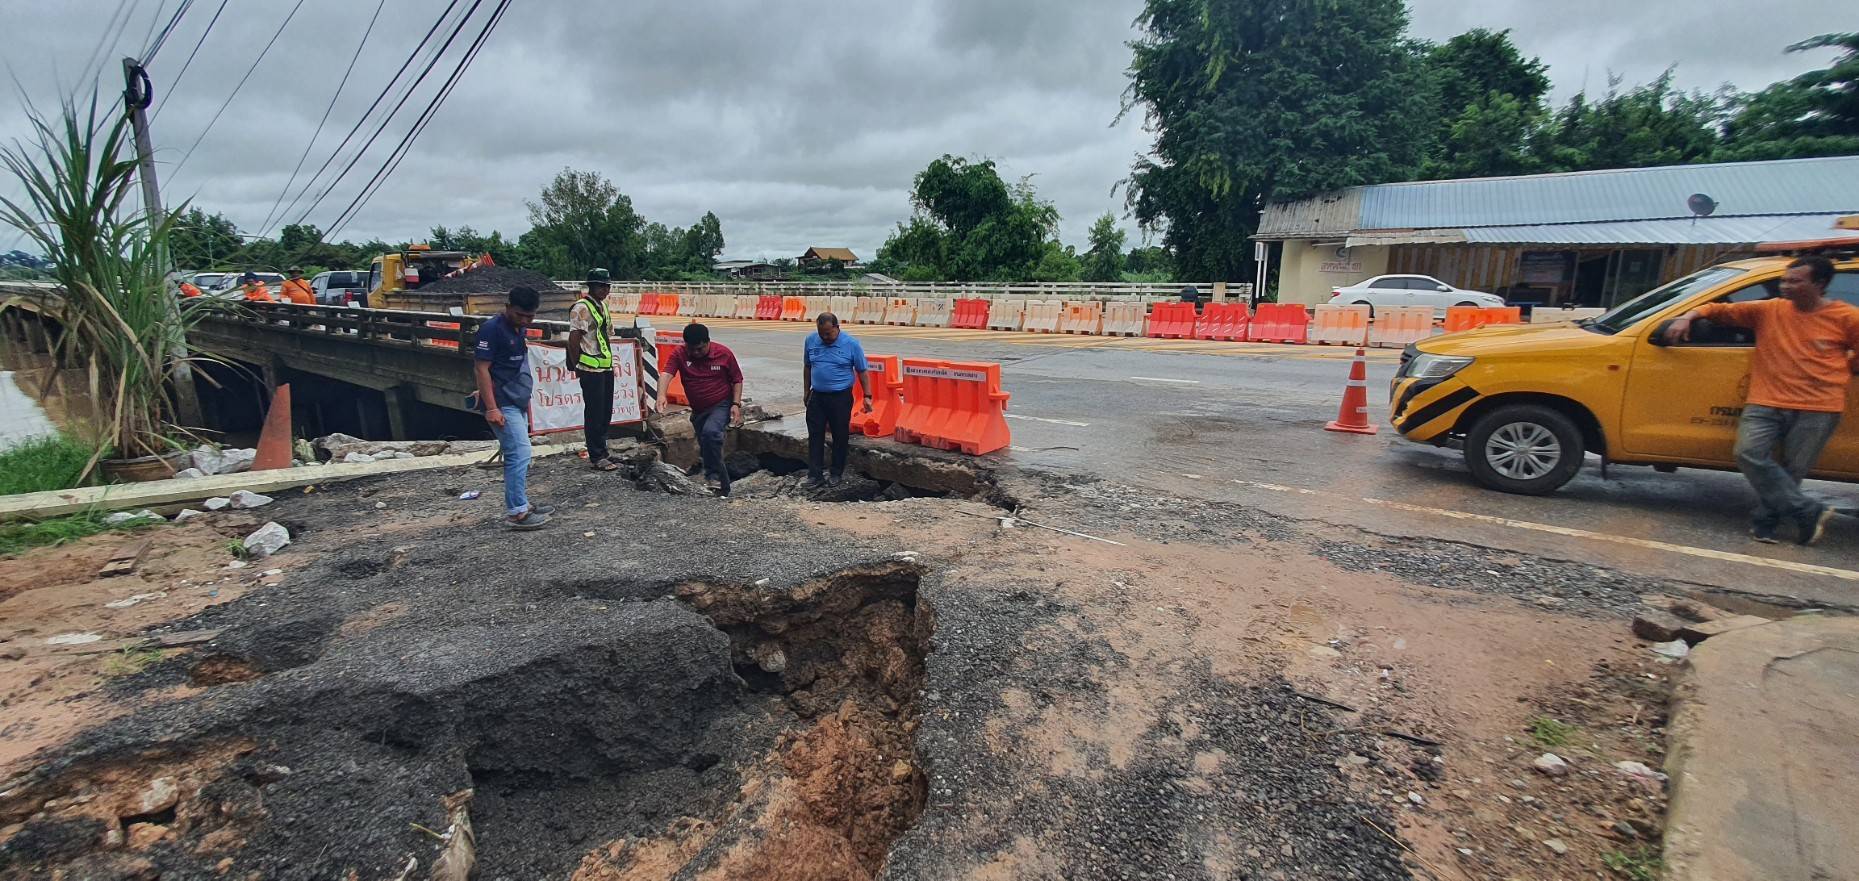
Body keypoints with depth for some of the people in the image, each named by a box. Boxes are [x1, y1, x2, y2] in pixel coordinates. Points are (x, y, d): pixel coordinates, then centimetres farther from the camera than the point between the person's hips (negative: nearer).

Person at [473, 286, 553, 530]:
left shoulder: (518, 329, 15)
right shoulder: (492, 329, -12)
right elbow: (482, 368, -16)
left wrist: (526, 404, 22)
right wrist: (491, 408, -21)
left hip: (517, 405, 9)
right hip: (503, 407, -9)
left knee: (517, 456, 13)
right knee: (520, 454, -11)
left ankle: (520, 504, 22)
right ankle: (516, 513, -7)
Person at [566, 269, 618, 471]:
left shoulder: (602, 306, 15)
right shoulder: (581, 308, -12)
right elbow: (573, 341, -14)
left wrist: (609, 362, 15)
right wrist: (578, 367, -9)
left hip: (606, 368, 8)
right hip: (591, 370, -8)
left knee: (605, 413, 13)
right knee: (594, 414, -2)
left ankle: (600, 452, 23)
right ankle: (597, 458, 4)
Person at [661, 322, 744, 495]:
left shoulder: (724, 354, -11)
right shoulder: (679, 354, -10)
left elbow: (737, 380, 0)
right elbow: (666, 374, -26)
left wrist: (736, 404, -12)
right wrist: (661, 395, -46)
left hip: (721, 405, -4)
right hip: (698, 410, 4)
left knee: (710, 432, -32)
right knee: (705, 446, 11)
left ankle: (714, 476, -17)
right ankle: (722, 487, 28)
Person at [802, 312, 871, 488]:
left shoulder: (851, 344, -9)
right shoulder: (811, 340, 1)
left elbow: (862, 372, -3)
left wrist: (867, 396, -7)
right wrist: (806, 391, 17)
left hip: (841, 397, -3)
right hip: (817, 396, 3)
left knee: (840, 436, 6)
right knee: (815, 436, 3)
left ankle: (837, 473, 21)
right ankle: (814, 475, 8)